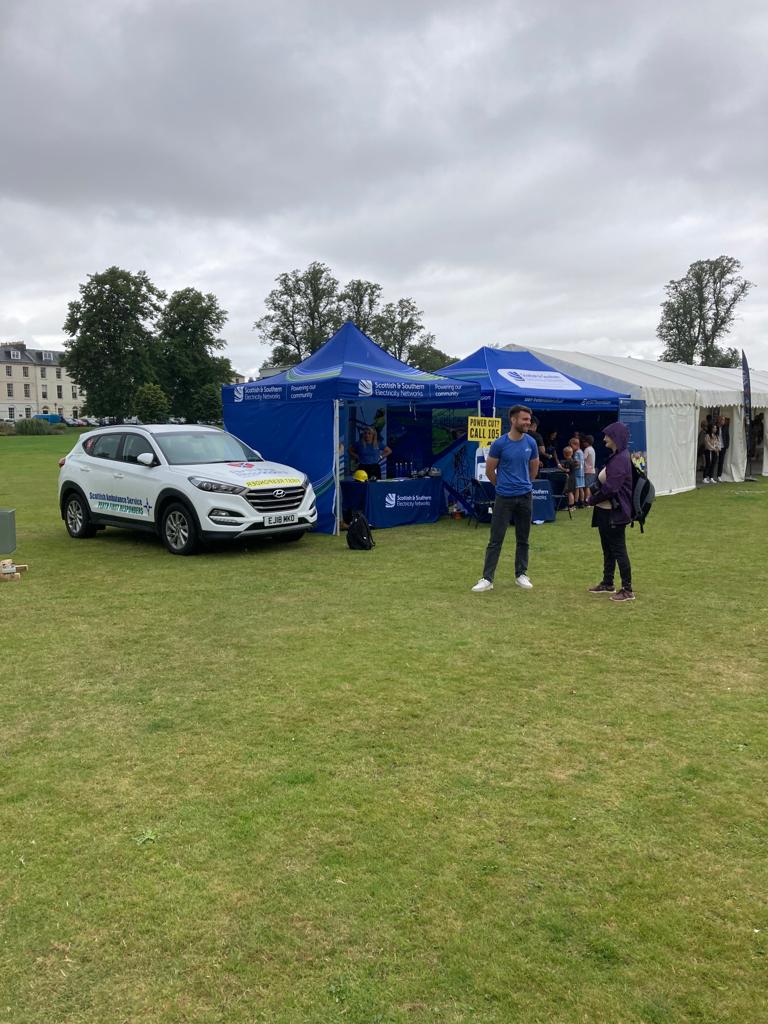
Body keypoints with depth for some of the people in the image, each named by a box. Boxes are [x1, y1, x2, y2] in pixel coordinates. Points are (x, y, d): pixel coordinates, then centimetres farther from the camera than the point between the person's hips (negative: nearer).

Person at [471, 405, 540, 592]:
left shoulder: (531, 443, 0)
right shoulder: (499, 444, -9)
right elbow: (489, 470, 1)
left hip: (525, 497, 3)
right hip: (504, 498, -3)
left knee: (522, 539, 11)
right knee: (496, 539, -1)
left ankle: (521, 575, 24)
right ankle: (487, 578, 3)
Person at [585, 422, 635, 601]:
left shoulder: (621, 459, -19)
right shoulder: (614, 457, 11)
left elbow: (610, 488, -23)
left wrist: (591, 500, -9)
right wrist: (595, 498, 2)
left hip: (615, 513, -10)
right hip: (606, 511, 10)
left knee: (618, 550, -3)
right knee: (608, 549, 17)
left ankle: (628, 590, 4)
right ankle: (607, 584, 29)